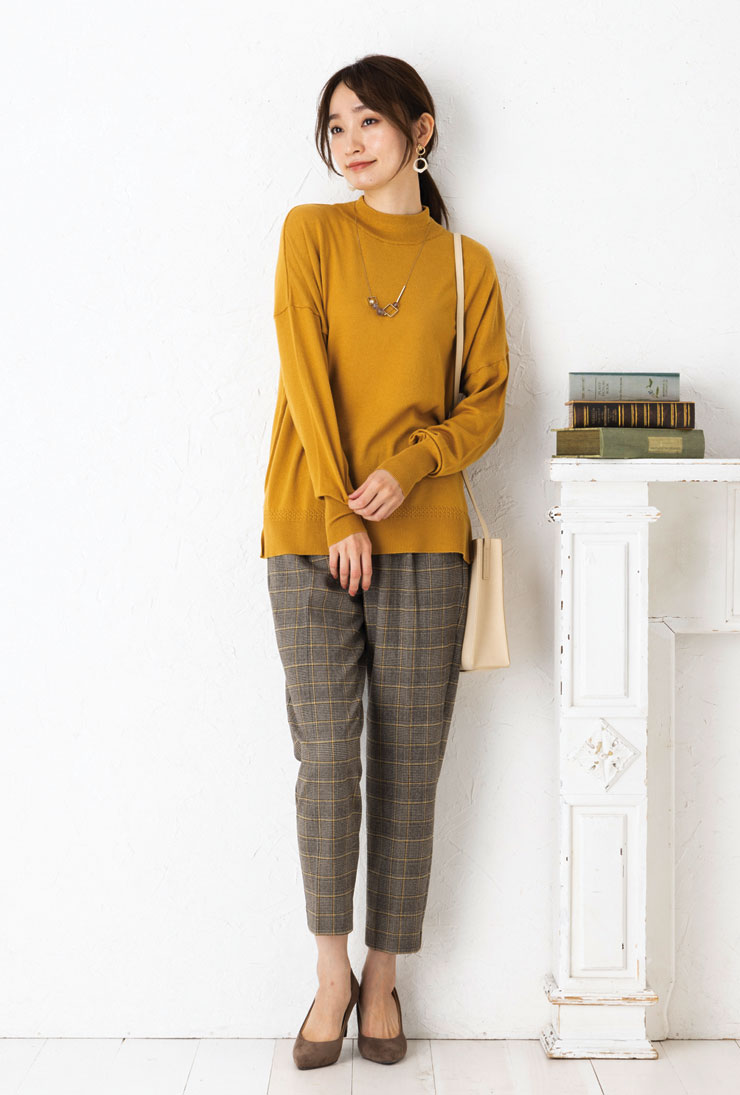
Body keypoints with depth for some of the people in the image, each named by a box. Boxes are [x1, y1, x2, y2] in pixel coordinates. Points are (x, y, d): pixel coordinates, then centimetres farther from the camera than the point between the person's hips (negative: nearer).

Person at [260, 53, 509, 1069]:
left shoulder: (468, 264, 11)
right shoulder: (311, 231, 8)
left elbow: (487, 401, 6)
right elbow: (305, 369, -3)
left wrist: (410, 467, -12)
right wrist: (341, 511, -11)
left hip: (426, 537, 1)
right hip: (312, 530, -1)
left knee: (409, 766, 3)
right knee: (327, 756, -2)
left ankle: (384, 975, 18)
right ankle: (333, 972, 14)